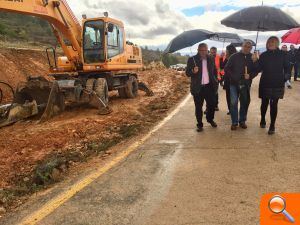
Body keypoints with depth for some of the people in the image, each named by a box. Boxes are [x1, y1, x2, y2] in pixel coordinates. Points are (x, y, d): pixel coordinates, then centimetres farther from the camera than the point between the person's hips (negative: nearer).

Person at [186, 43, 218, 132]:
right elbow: (187, 73, -5)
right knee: (198, 107, 3)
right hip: (198, 87, -3)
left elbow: (215, 71, 20)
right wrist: (193, 71, -26)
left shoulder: (210, 59, 9)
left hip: (209, 86, 3)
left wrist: (214, 81, 9)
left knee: (212, 104, 10)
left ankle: (210, 119, 35)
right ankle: (199, 124, 16)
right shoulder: (192, 60, -3)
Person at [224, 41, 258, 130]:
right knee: (233, 102, -5)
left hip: (246, 84, 2)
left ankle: (242, 121, 23)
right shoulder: (234, 56, 0)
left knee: (245, 102, 8)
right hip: (234, 83, -2)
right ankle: (234, 122, 6)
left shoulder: (252, 58, 3)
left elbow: (255, 70, 5)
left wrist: (250, 76, -15)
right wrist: (232, 77, -8)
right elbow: (227, 68, 1)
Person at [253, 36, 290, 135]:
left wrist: (285, 78, -10)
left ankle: (272, 125, 9)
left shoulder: (282, 54, 1)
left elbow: (287, 68, 3)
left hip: (277, 84, -1)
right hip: (265, 83, 1)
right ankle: (263, 120, 34)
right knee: (264, 103, 10)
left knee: (274, 104, 0)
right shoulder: (264, 55, 2)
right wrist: (255, 61, -18)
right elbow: (259, 69, -2)